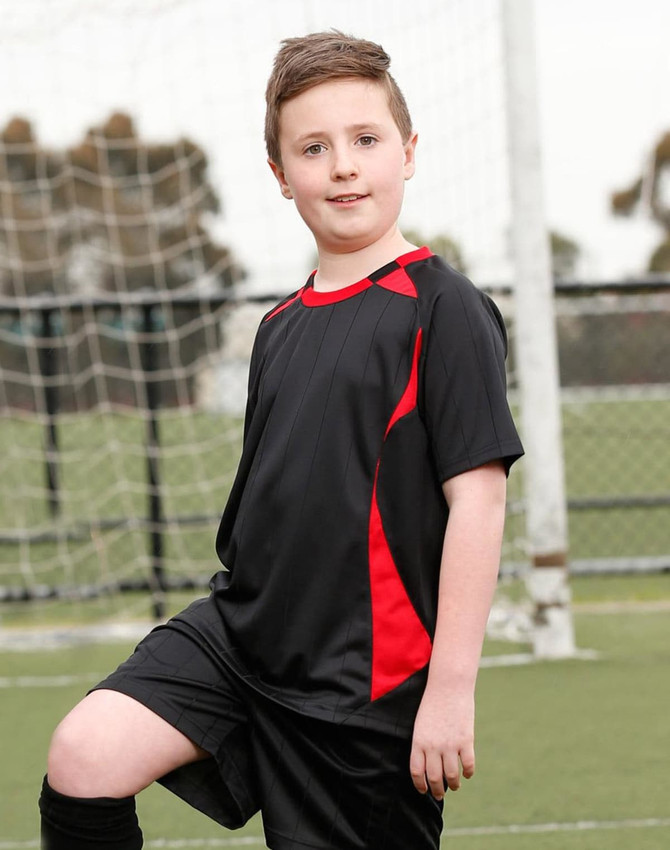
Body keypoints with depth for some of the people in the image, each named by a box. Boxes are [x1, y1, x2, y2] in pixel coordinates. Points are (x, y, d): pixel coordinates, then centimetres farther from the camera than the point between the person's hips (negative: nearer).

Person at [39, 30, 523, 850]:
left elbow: (476, 499, -13)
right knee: (86, 755, -17)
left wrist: (451, 689, -17)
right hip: (239, 630, 6)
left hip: (365, 680, -6)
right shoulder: (281, 326, 13)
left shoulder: (441, 309, -8)